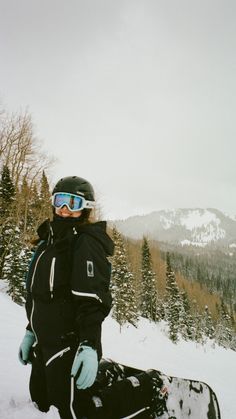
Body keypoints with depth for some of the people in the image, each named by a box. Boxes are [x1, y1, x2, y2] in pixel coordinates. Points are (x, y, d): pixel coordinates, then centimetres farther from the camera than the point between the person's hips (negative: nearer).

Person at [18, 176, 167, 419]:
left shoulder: (86, 243, -13)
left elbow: (92, 299, -23)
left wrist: (89, 346, -30)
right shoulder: (49, 241, 14)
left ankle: (152, 389, 6)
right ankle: (106, 375, 24)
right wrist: (31, 332, 20)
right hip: (45, 342, 9)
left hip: (70, 345, -9)